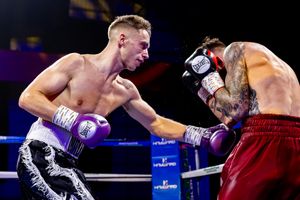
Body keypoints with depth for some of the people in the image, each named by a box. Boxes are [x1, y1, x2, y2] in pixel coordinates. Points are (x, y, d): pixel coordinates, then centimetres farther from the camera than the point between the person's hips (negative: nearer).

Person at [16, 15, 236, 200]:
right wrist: (74, 121, -24)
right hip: (40, 155, -8)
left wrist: (201, 136, 15)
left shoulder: (125, 91, 10)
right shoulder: (76, 63, -10)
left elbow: (156, 123, 23)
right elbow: (27, 98, -14)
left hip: (67, 164, 8)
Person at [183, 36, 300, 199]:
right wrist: (202, 91, 33)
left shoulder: (235, 50, 7)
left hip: (265, 140, -8)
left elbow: (236, 109, -6)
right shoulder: (264, 60, 31)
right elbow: (230, 117, 28)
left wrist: (207, 76, 7)